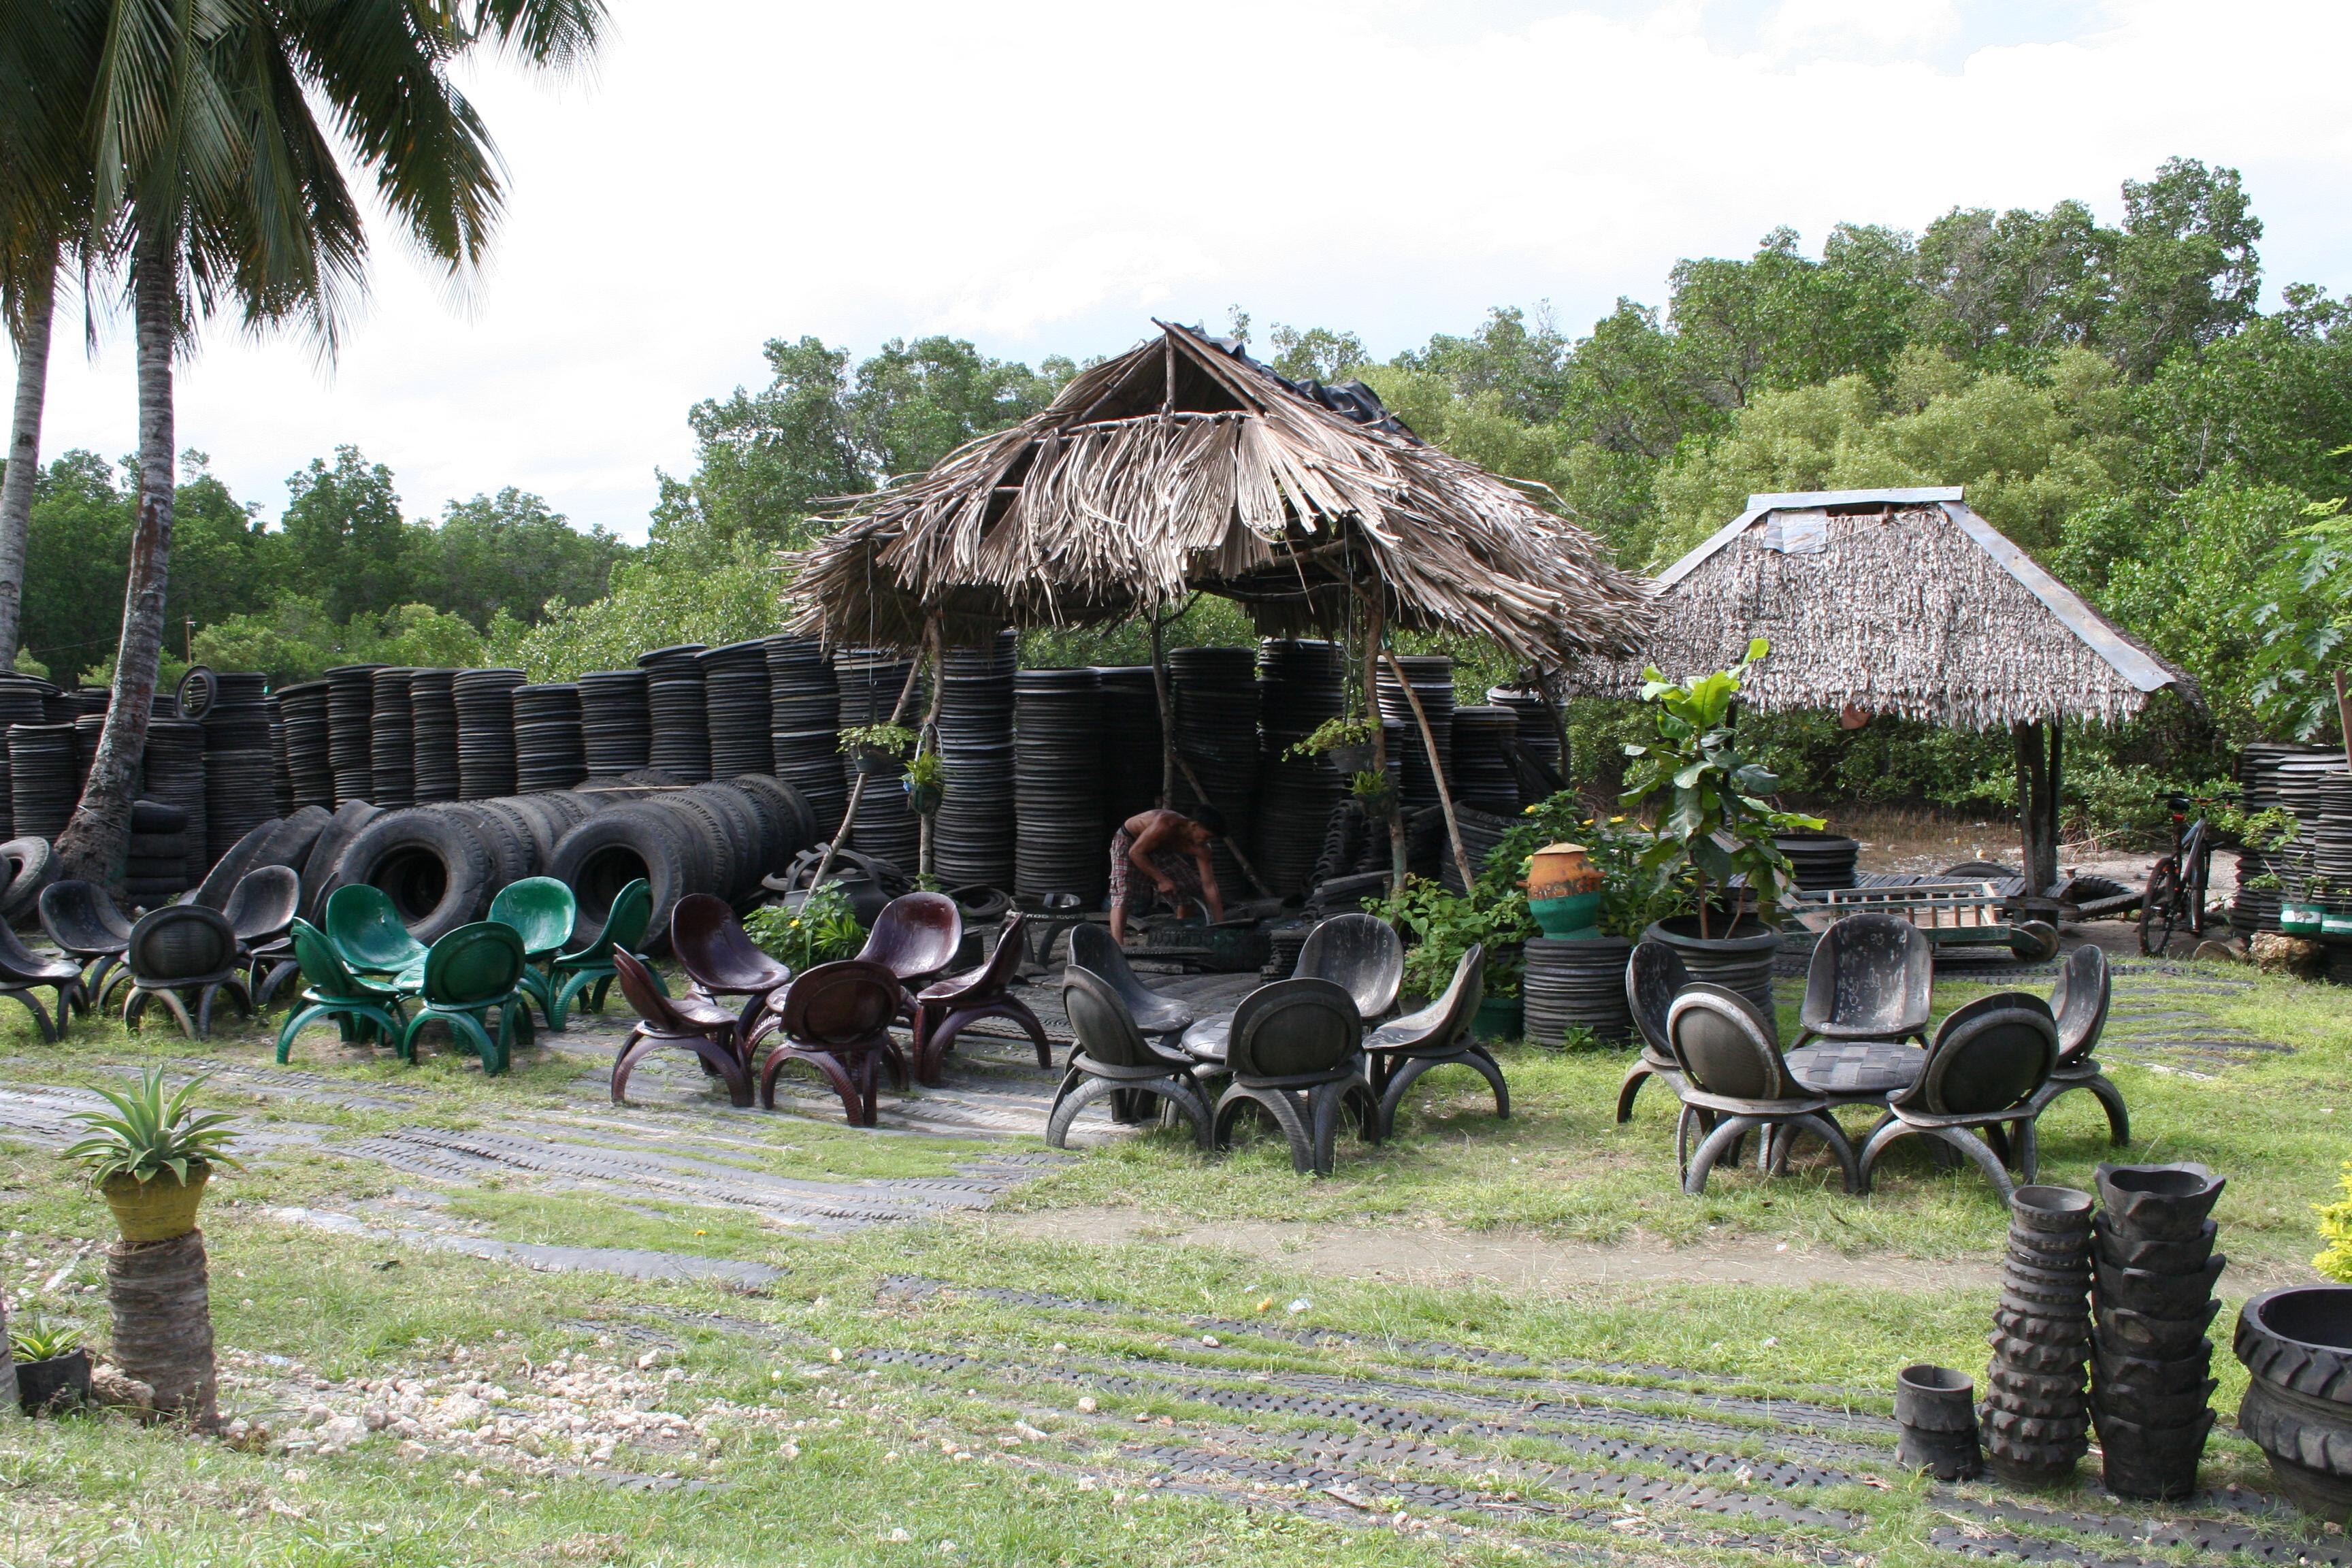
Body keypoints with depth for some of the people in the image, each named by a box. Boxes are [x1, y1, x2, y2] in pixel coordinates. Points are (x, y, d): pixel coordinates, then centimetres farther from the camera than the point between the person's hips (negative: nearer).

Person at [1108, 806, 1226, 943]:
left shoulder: (1199, 848, -19)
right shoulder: (1166, 825, -39)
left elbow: (1210, 886, -17)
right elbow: (1135, 852, -32)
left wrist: (1220, 925, -20)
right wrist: (1162, 880, -32)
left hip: (1159, 848, 7)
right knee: (1123, 895, -24)